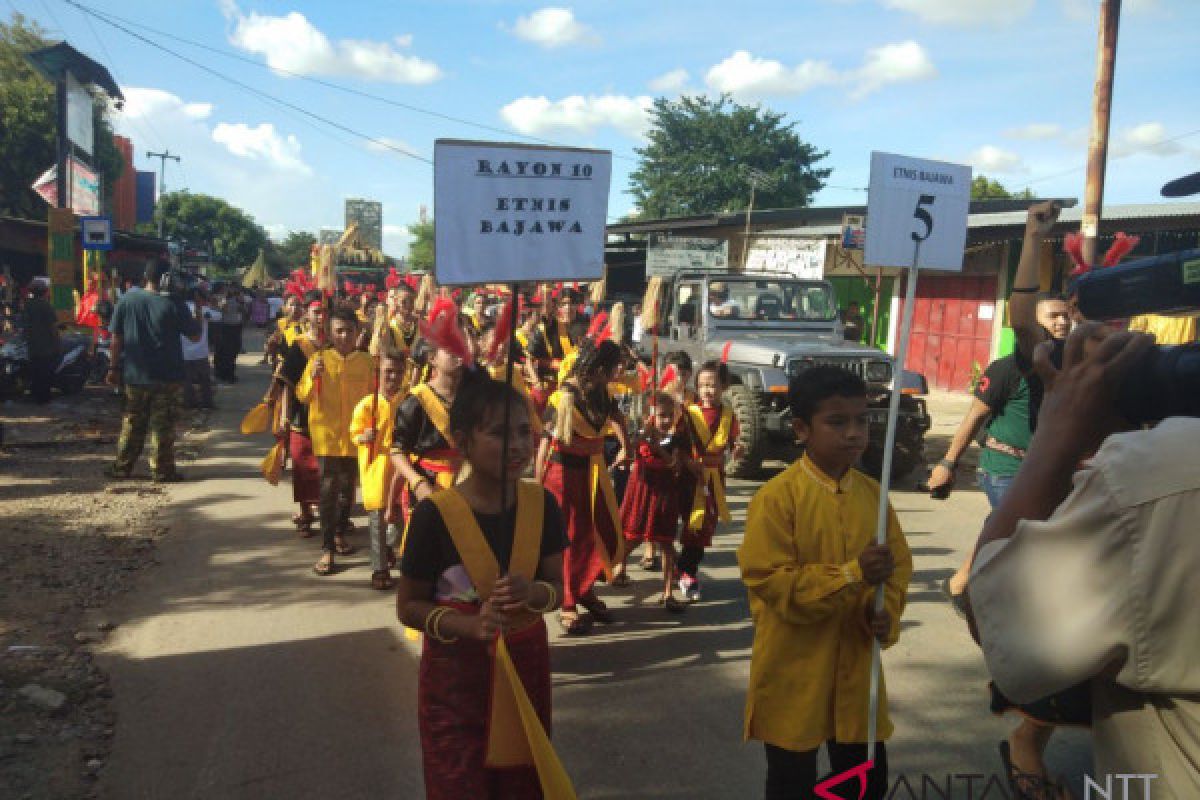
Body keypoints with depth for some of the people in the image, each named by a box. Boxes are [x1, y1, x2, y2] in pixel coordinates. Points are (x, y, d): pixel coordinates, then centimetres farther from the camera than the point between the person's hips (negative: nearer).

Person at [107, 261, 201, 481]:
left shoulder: (127, 299, -2)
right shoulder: (173, 304, -12)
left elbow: (116, 339, 1)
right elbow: (195, 335, -6)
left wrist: (115, 367, 9)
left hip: (134, 375, 4)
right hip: (166, 376, -3)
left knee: (132, 422, 16)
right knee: (163, 425, 5)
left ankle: (122, 467, 22)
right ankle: (162, 470, 9)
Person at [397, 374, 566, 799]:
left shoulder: (542, 504, -8)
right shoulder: (435, 513, -18)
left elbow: (556, 586, 1)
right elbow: (409, 606, -9)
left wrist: (533, 594, -22)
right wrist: (471, 625, -26)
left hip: (526, 663, 3)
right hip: (455, 672, -3)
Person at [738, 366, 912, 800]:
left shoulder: (872, 493, 1)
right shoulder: (776, 496, -17)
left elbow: (899, 565, 8)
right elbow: (768, 581, -20)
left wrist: (886, 612, -12)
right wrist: (852, 574, -25)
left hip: (856, 665, 5)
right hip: (794, 670, -5)